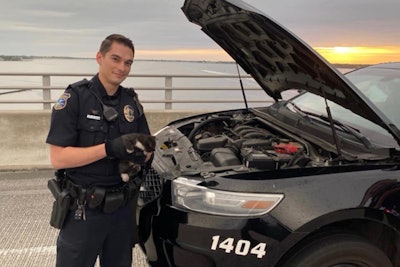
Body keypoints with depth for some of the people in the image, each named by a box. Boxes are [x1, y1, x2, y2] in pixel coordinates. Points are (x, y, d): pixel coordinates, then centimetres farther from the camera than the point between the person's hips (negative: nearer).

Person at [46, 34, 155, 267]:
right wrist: (109, 148, -27)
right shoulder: (75, 98, -11)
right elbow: (58, 158, -17)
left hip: (123, 208, 5)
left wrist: (144, 152, -16)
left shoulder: (132, 101, 6)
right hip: (84, 210, -5)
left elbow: (146, 152, 8)